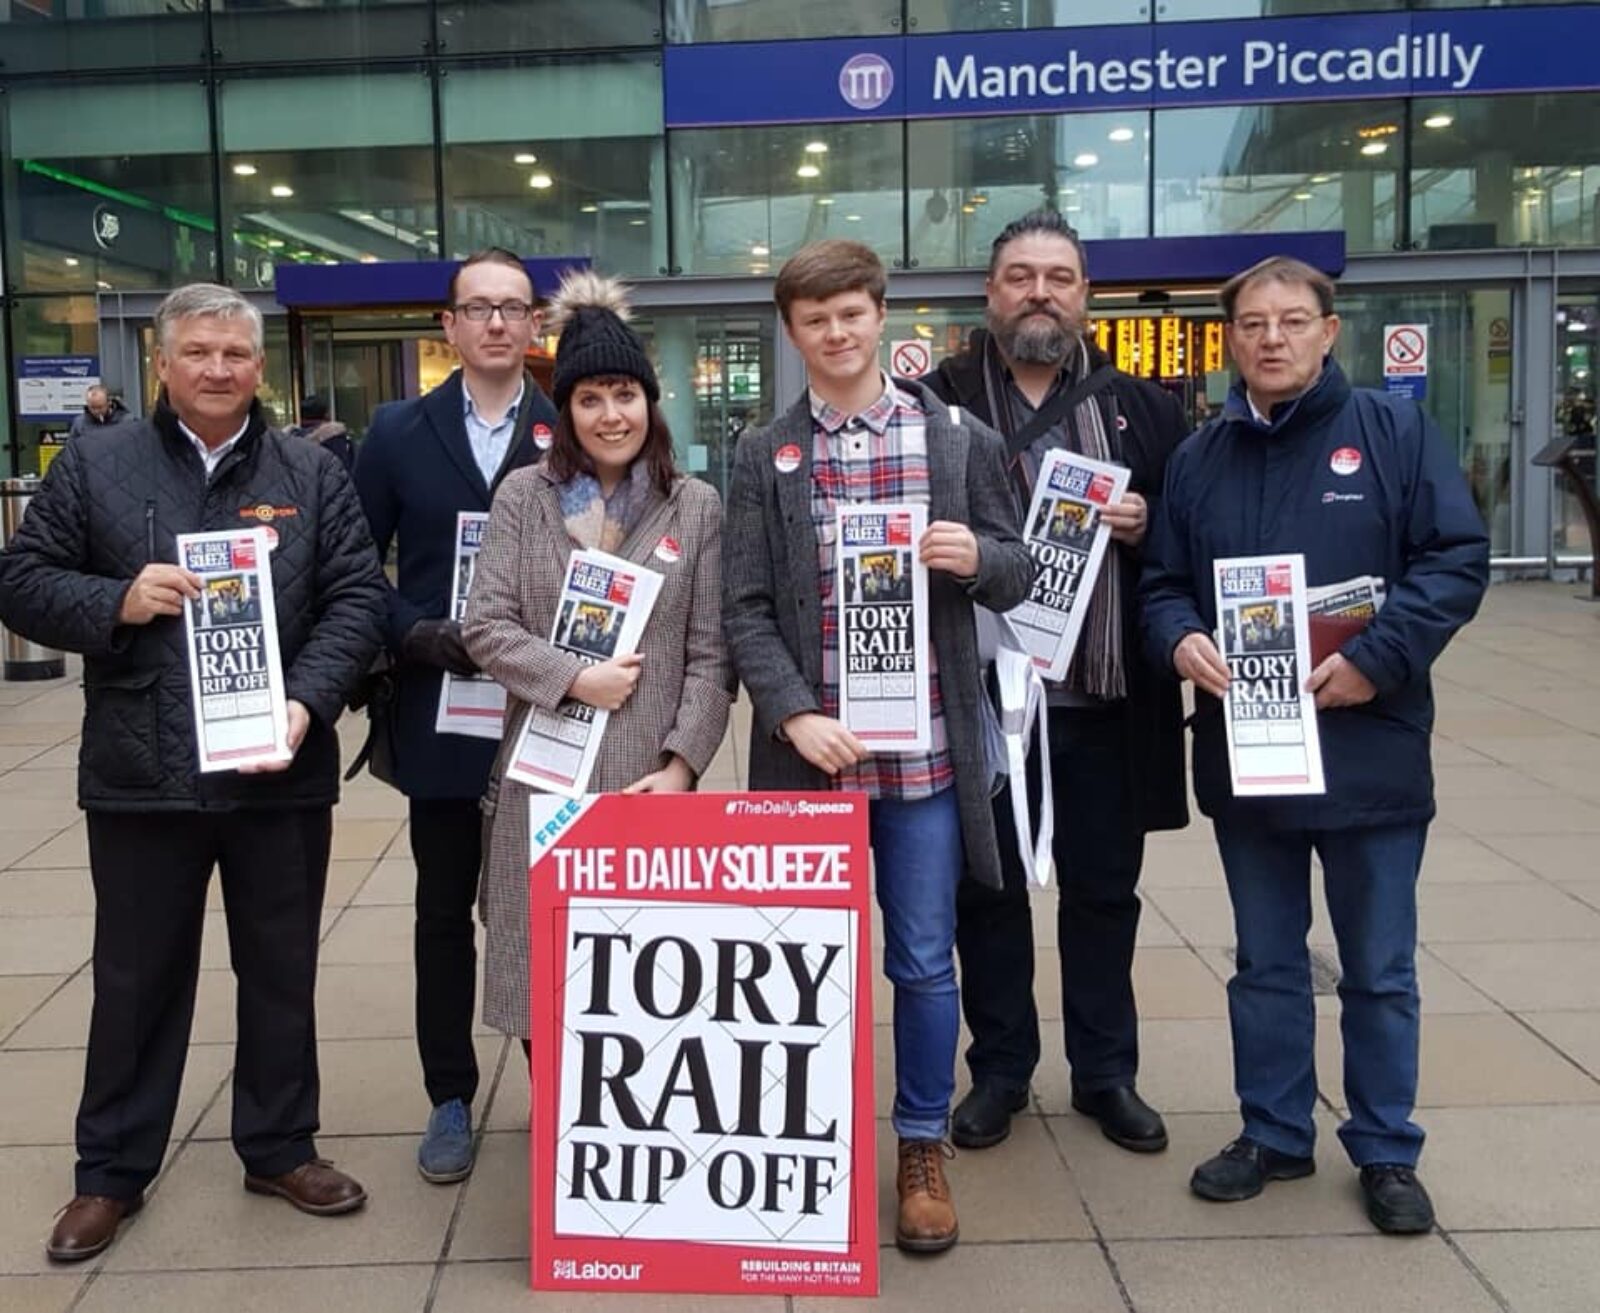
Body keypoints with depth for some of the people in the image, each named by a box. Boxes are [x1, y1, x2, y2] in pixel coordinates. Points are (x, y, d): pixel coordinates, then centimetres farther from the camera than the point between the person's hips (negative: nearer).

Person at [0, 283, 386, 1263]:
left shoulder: (314, 476, 5)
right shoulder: (94, 466, 3)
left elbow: (357, 598, -1)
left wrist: (308, 701, -15)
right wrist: (116, 602, -15)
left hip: (280, 772, 1)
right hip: (142, 775, -1)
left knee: (282, 973, 13)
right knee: (138, 978, 12)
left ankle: (281, 1148, 30)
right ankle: (112, 1171, 27)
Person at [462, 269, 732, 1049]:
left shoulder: (696, 507, 4)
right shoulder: (523, 497, 5)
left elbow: (711, 654, 1)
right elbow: (485, 626, 0)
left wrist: (682, 764, -8)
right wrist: (574, 679, -13)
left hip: (650, 778, 0)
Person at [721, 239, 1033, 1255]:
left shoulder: (960, 441, 4)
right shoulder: (763, 456, 3)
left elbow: (1018, 576, 7)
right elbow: (745, 608, -2)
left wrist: (976, 559, -15)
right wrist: (793, 714, -15)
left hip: (928, 748, 0)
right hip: (812, 748, 0)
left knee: (924, 961, 8)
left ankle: (924, 1145, 25)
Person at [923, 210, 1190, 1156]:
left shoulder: (1140, 406, 9)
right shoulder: (935, 403, 1)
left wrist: (1145, 523, -8)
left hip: (1105, 691, 2)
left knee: (1104, 889, 13)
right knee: (988, 888, 10)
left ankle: (1106, 1072, 29)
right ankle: (1001, 1068, 28)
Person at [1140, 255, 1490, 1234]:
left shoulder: (1395, 431, -2)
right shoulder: (1200, 457, 9)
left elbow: (1459, 558, -8)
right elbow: (1165, 583, 11)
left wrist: (1378, 657, -19)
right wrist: (1180, 639, -12)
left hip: (1369, 751, -3)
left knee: (1381, 969, 10)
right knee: (1265, 962, 15)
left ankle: (1388, 1152, 26)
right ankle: (1275, 1134, 31)